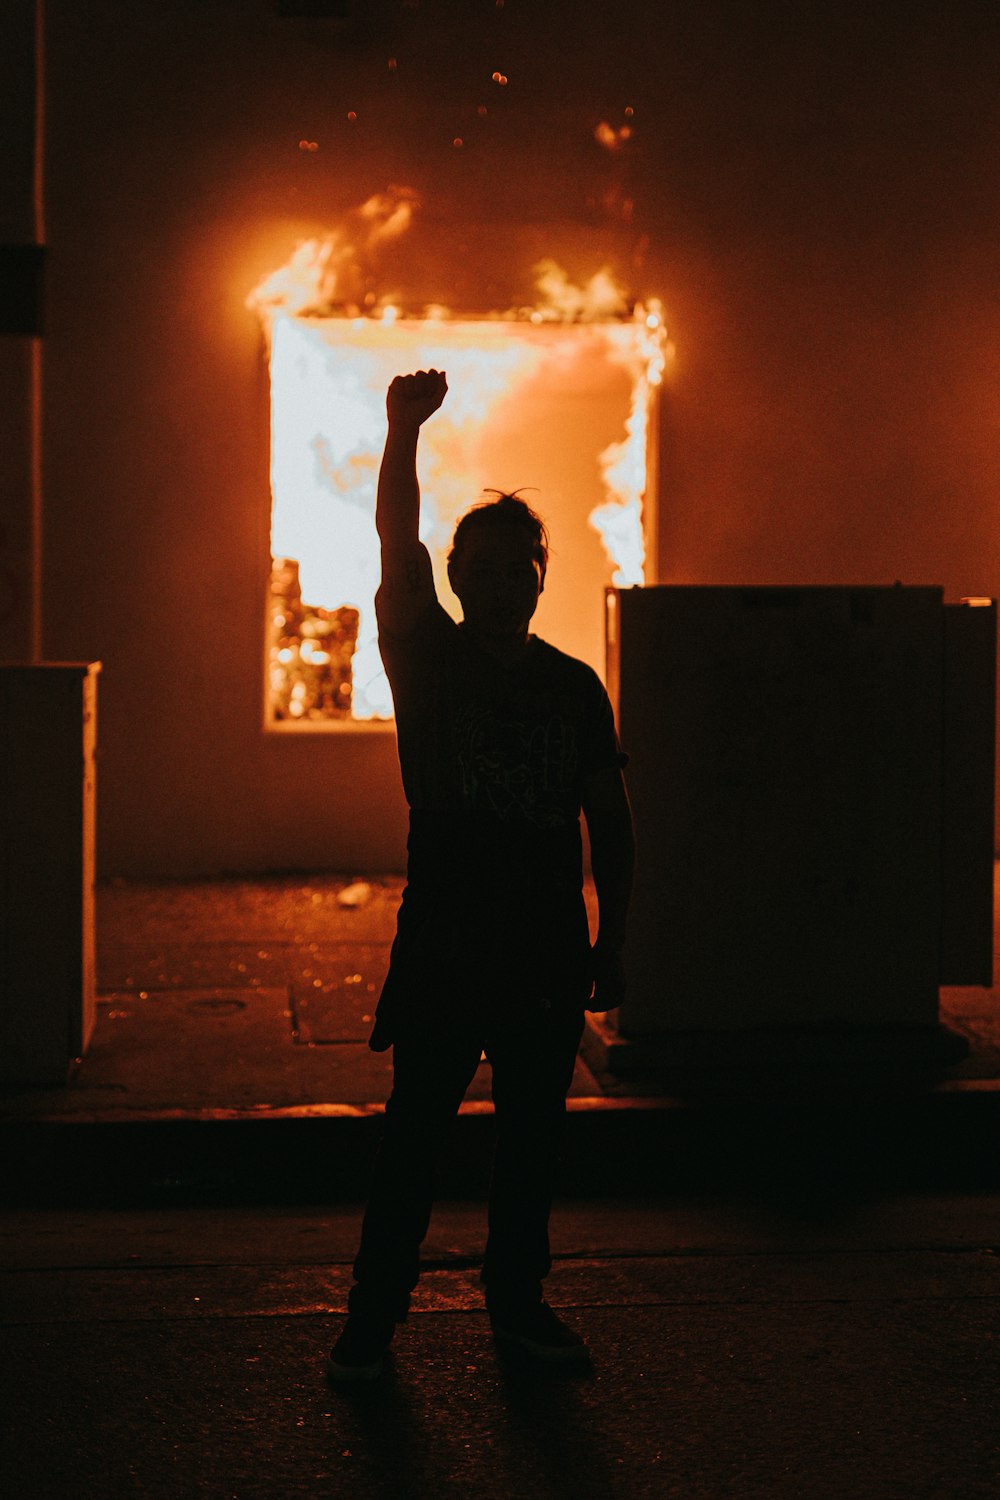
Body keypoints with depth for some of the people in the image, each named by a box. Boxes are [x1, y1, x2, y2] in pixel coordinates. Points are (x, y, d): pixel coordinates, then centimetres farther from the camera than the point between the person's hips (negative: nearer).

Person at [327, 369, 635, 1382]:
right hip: (442, 947, -2)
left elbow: (609, 818, 12)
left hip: (547, 954, 3)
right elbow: (397, 551, -13)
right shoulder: (428, 661, 2)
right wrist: (403, 437, -27)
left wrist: (610, 941, 7)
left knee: (531, 1138, 10)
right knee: (411, 1138, 0)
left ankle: (517, 1298, 25)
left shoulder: (575, 687, 9)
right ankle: (373, 1314, 9)